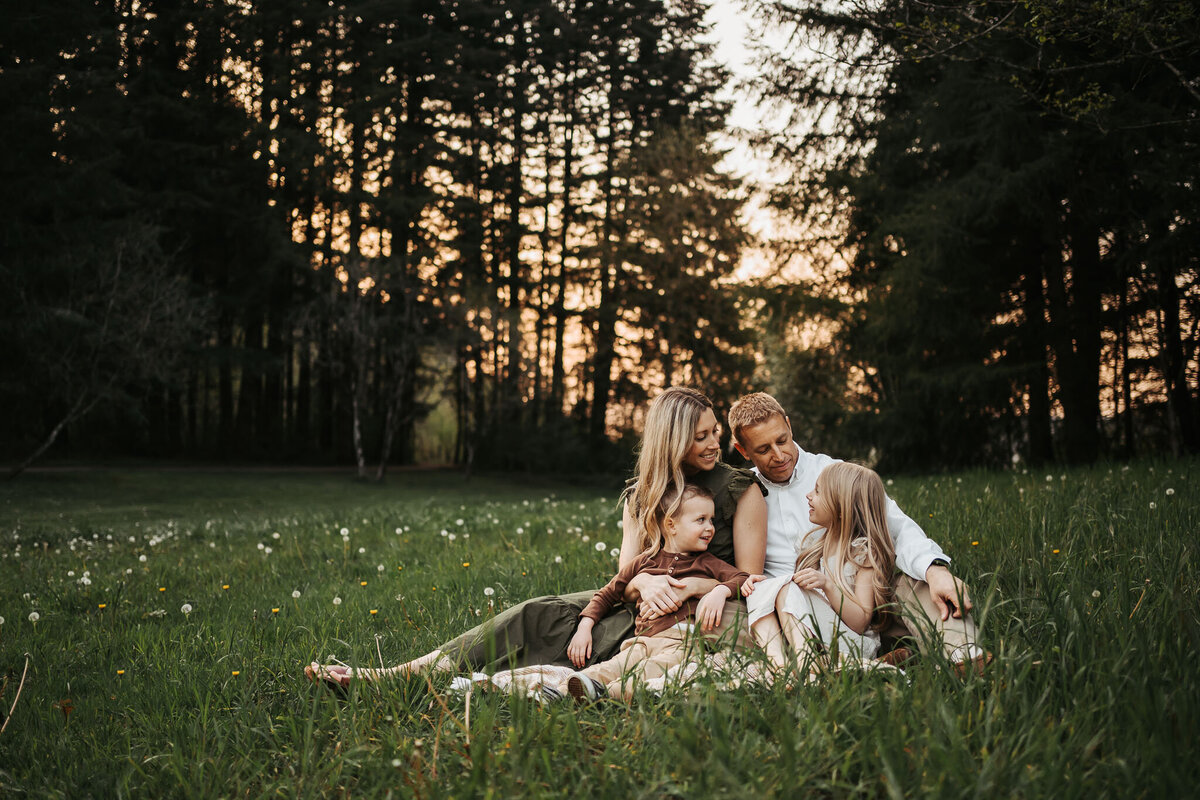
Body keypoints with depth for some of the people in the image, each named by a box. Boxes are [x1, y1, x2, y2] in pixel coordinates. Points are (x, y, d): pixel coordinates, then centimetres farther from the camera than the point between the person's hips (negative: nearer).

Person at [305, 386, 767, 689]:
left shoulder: (741, 489, -3)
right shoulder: (641, 494, 9)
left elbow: (749, 581, -5)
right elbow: (624, 576, 1)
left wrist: (690, 586, -23)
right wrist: (645, 582, -23)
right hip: (648, 607, 5)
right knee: (538, 616, -17)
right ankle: (391, 675, -21)